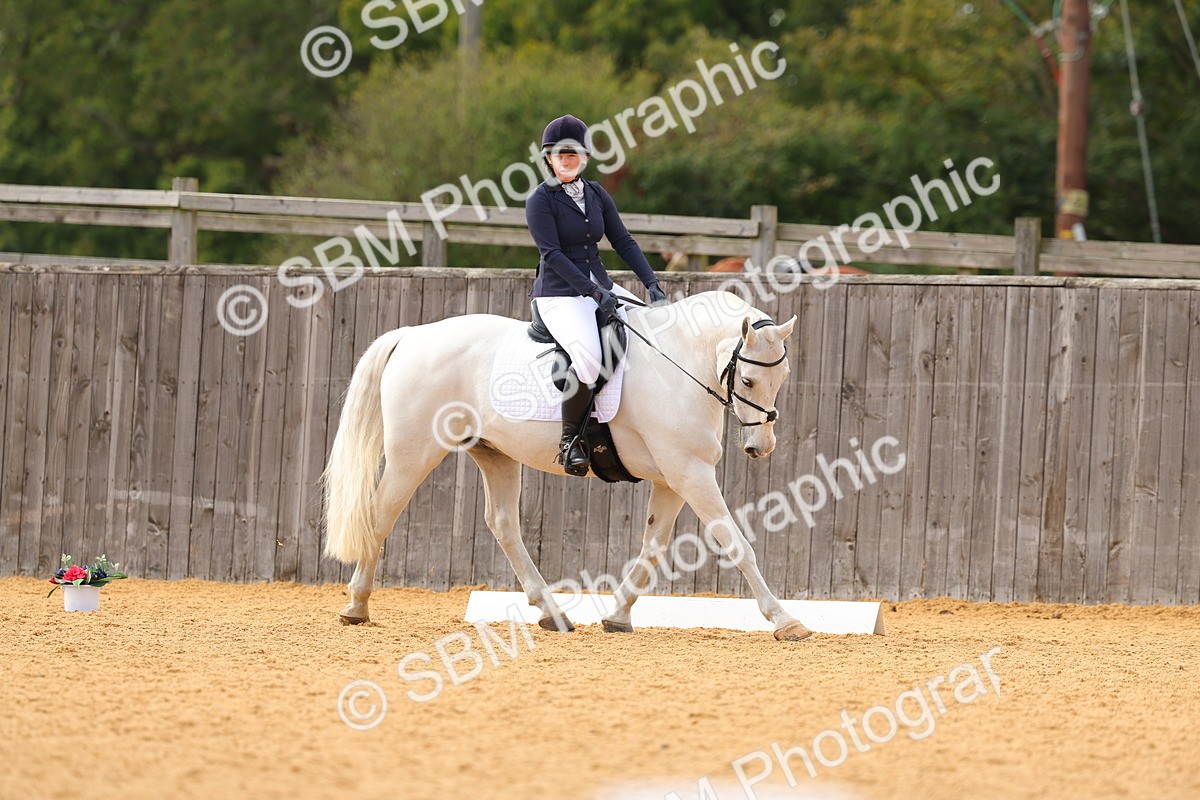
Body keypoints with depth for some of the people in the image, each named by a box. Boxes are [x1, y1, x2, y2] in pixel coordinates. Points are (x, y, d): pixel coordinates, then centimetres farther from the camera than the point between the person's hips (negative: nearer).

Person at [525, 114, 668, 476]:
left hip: (599, 286, 7)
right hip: (560, 293, -7)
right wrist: (594, 293, -22)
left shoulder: (596, 195, 12)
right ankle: (570, 440, -18)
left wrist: (651, 284, -3)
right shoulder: (540, 199, -7)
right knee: (588, 358, -33)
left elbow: (623, 241, 11)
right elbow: (552, 254, -15)